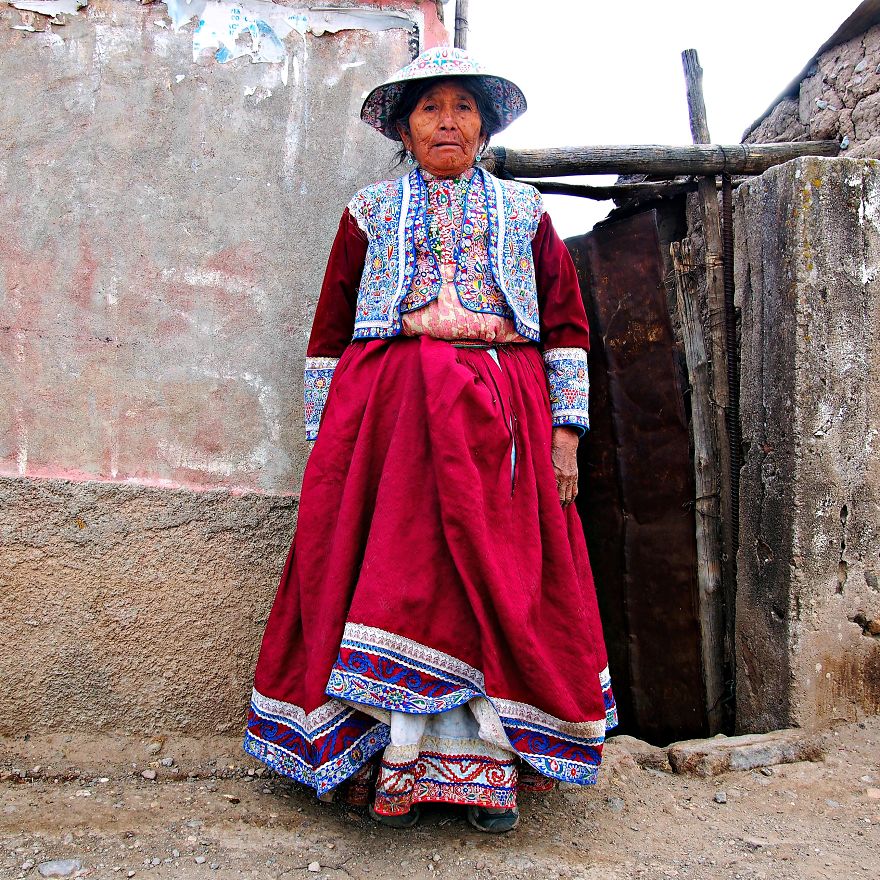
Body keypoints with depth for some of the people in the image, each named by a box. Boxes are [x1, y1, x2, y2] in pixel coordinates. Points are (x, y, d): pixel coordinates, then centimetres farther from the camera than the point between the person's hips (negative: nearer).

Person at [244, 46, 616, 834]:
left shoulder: (524, 211, 17)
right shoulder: (370, 212, 15)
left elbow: (566, 324, 11)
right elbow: (330, 331, 11)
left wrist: (566, 430, 1)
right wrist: (325, 438, 3)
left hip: (499, 414, 1)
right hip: (391, 408, 0)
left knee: (501, 577, -3)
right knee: (396, 571, -7)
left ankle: (490, 764, 6)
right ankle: (400, 764, 1)